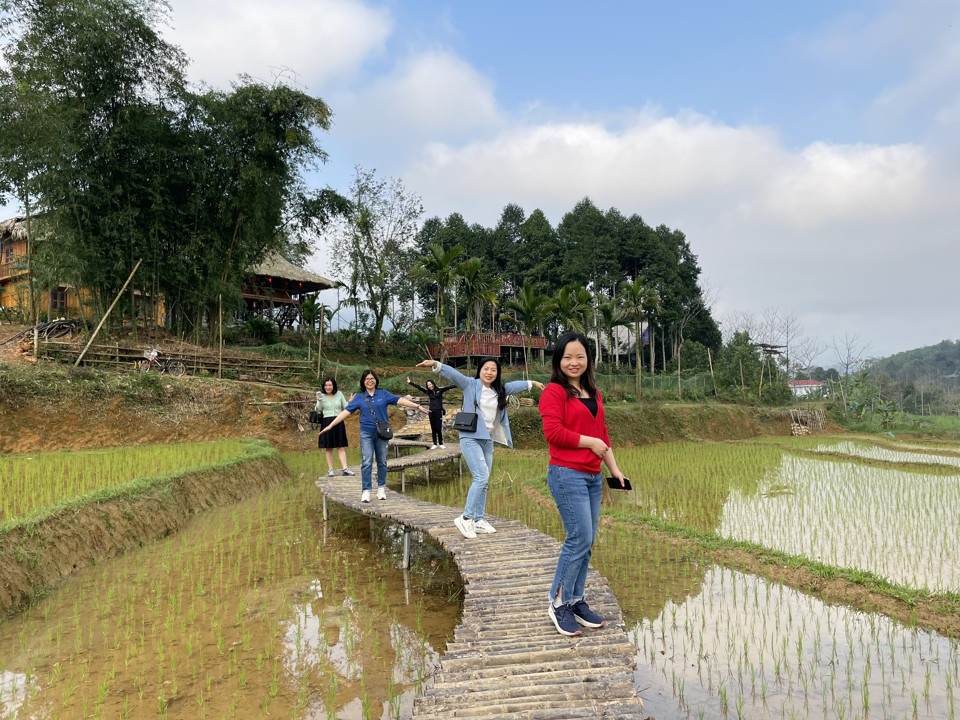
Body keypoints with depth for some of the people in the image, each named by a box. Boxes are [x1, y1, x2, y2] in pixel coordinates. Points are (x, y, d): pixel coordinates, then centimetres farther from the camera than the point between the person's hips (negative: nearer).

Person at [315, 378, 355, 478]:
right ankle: (330, 470, 9)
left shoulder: (339, 394, 5)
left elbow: (345, 407, 10)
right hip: (327, 423, -2)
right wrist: (319, 401, -22)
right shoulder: (322, 395, -1)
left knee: (341, 447, 1)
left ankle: (344, 468, -1)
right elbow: (318, 410, -5)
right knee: (328, 448, 4)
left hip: (339, 423, 2)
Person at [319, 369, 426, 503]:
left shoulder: (384, 394, 2)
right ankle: (366, 491, -2)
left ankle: (381, 488, 20)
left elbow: (400, 400, -5)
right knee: (366, 462, -5)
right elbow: (346, 412, -1)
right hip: (366, 434, -1)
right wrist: (330, 426, -6)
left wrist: (417, 406, -13)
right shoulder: (359, 397, 2)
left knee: (382, 462, 8)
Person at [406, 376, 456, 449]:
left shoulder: (440, 390, 0)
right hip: (431, 411, 4)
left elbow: (448, 387, -10)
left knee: (439, 428, -4)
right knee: (433, 428, 6)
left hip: (439, 411, -3)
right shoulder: (428, 392, 9)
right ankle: (435, 444, 11)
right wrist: (410, 382, 5)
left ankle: (441, 443, 5)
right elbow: (418, 387, 8)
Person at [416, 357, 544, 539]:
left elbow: (515, 385, 30)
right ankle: (466, 518, -9)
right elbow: (453, 374, -20)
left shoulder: (499, 390, 12)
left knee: (483, 482, 9)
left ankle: (478, 520, 18)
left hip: (488, 440, 7)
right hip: (471, 438, -7)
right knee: (481, 478, -17)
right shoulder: (470, 384, -5)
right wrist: (436, 365, -36)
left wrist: (532, 382, 43)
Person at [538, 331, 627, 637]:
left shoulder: (594, 393, 16)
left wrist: (614, 469, 16)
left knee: (587, 542, 10)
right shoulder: (554, 391, -8)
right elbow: (553, 432, -18)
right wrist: (590, 442, -11)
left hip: (593, 477, 8)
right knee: (580, 539, -9)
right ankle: (558, 603, 7)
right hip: (567, 474, -8)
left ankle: (576, 601, 22)